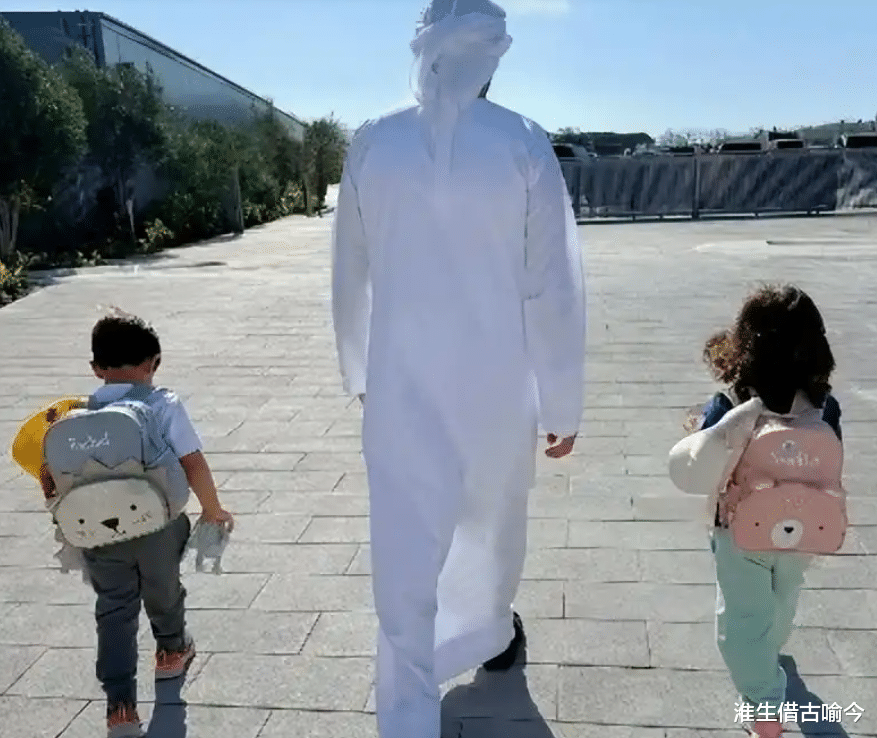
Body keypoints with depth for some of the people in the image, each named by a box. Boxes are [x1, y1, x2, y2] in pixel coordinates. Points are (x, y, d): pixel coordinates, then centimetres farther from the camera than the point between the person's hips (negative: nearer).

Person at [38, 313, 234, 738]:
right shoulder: (164, 405, -10)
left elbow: (49, 475, 3)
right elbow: (193, 464, -14)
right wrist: (213, 510, 0)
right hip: (158, 526, -2)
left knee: (113, 612, 14)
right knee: (163, 593, 24)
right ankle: (172, 651, 50)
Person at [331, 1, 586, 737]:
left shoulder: (372, 144, -4)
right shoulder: (523, 144, -10)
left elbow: (350, 276, 4)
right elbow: (553, 287, -8)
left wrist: (358, 370, 19)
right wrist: (563, 403, 1)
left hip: (401, 390, 1)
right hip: (498, 389, 0)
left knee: (405, 562, 8)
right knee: (494, 522, 25)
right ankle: (493, 635, 51)